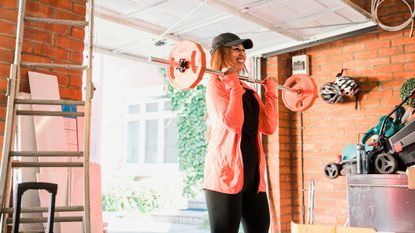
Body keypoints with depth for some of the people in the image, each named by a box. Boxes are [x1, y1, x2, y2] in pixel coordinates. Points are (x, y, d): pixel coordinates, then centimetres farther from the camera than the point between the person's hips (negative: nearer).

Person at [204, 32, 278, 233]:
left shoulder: (248, 90, 17)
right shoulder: (216, 84, -6)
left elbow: (268, 127, 8)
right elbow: (233, 123, -22)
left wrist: (271, 92, 12)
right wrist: (233, 84, -15)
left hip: (252, 172, 8)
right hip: (226, 172, -8)